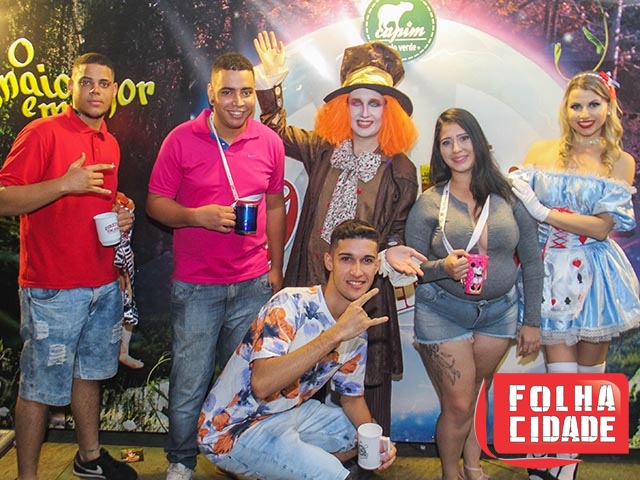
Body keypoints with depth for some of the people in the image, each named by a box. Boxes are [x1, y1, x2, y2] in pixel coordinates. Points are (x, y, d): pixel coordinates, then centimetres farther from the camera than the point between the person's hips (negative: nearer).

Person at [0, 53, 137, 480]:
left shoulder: (111, 145, 13)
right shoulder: (42, 133, -10)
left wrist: (120, 219, 6)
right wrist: (64, 184, -26)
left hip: (105, 285, 7)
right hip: (53, 288, -7)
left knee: (90, 372, 19)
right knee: (41, 386, 3)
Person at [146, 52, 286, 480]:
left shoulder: (270, 142, 2)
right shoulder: (182, 139, -6)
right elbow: (155, 202, -2)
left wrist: (276, 266, 11)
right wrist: (198, 216, -20)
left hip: (253, 284, 2)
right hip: (196, 285, -2)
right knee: (190, 378, 5)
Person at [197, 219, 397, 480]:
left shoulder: (357, 326, 0)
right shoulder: (291, 304, -23)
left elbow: (352, 396, 12)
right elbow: (261, 384, -38)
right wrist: (336, 334, -40)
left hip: (290, 412, 8)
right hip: (234, 429, -8)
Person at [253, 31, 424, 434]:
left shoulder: (400, 170, -2)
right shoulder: (322, 150, 3)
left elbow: (396, 232, 6)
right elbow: (278, 130, 19)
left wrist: (393, 253, -16)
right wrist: (271, 82, 8)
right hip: (311, 285, 2)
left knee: (366, 386, 6)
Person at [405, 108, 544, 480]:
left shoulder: (510, 198, -2)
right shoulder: (428, 204, -6)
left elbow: (532, 261, 3)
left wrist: (532, 321, 3)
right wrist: (444, 267, -24)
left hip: (499, 312, 2)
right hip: (444, 313, -2)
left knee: (478, 398, 15)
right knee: (458, 405, 1)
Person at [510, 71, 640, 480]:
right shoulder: (542, 152, 4)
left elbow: (602, 227, -11)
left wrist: (542, 211, -17)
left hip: (594, 274, 0)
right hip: (550, 273, 0)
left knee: (590, 371, 9)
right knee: (560, 375, -1)